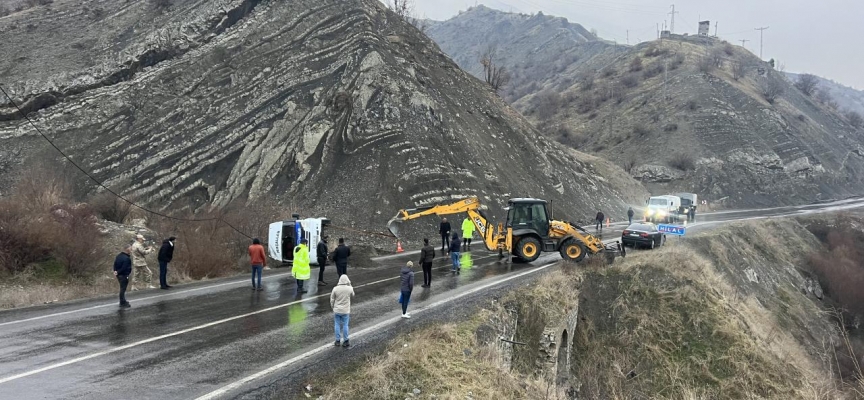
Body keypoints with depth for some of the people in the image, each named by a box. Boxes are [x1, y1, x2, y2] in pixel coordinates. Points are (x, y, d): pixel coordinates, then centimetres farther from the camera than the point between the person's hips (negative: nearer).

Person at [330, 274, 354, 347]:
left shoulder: (335, 289, -12)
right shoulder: (349, 289, -13)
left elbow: (332, 300, -3)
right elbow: (352, 295, 10)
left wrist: (332, 307, 14)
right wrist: (349, 285, 8)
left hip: (337, 310, 1)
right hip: (345, 311, -1)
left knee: (337, 325, 11)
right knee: (345, 325, 8)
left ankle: (337, 341, 15)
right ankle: (345, 341, 13)